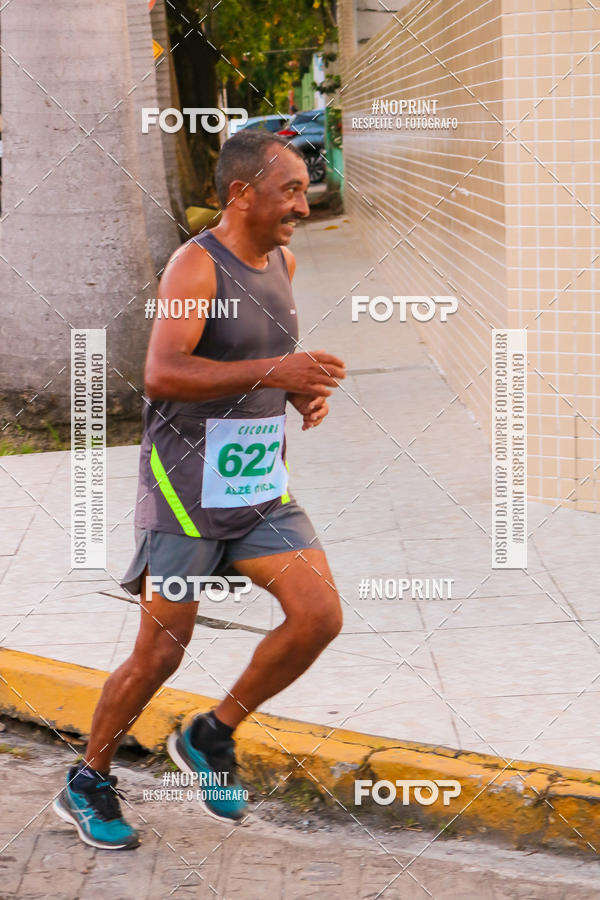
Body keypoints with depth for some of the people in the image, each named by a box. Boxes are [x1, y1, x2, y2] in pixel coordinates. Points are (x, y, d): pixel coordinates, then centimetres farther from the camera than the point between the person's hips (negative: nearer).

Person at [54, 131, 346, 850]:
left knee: (320, 616, -9)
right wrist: (272, 372, -36)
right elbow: (162, 375, -29)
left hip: (262, 488, 7)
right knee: (160, 654, -1)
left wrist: (303, 394, 6)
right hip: (186, 492, -7)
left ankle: (211, 737, 11)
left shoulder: (281, 263, 9)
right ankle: (87, 785, 20)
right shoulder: (195, 265, -16)